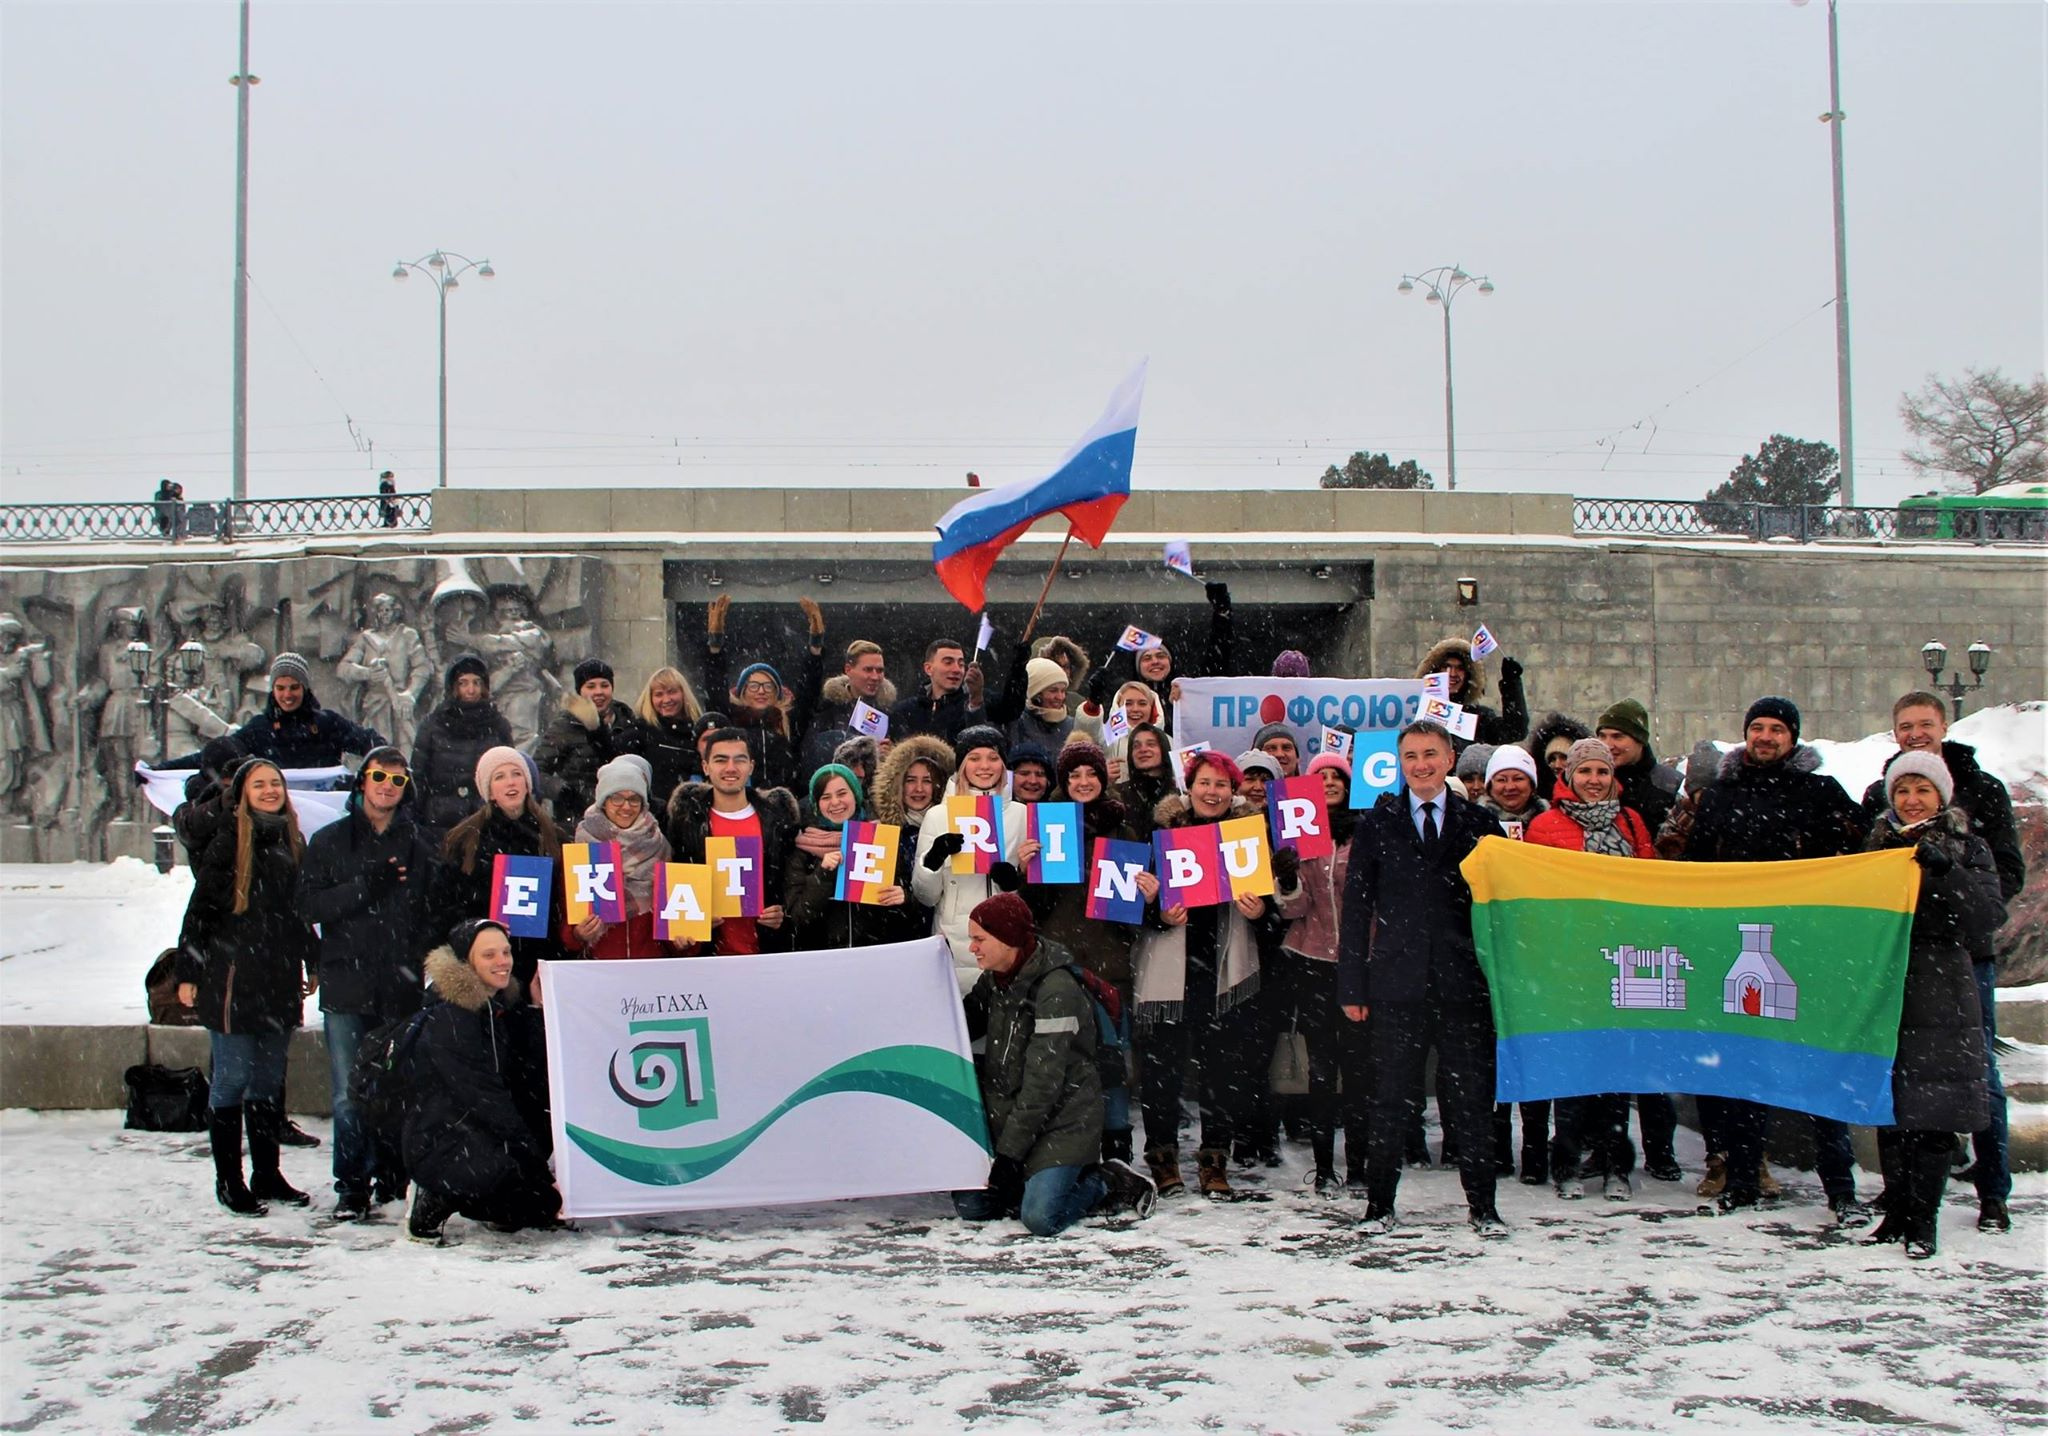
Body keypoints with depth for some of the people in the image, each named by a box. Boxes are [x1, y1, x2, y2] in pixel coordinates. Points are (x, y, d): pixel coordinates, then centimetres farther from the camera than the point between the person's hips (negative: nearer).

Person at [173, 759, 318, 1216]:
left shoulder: (293, 845, 12)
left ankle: (267, 1174, 20)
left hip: (280, 981, 6)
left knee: (270, 1079, 12)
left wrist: (312, 964, 20)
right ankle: (228, 1180, 7)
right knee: (232, 1079, -2)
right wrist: (188, 973, -9)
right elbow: (199, 911, -6)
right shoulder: (227, 844, -6)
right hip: (233, 980, -6)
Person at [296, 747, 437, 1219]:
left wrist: (419, 963, -4)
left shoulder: (418, 846, 10)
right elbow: (309, 905, -2)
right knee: (349, 1095, -3)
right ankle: (352, 1185, 4)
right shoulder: (330, 841, 8)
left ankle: (393, 1176, 17)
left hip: (402, 989, 1)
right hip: (347, 985, -1)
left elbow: (433, 914, 10)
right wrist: (365, 886, -13)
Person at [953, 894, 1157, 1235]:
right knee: (969, 1204, -4)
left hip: (1062, 1121, -8)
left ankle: (1113, 1184, 6)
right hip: (1007, 1114, 8)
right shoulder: (993, 980, 5)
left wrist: (1009, 1152, -21)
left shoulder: (1056, 989, -21)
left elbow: (1043, 1082, -22)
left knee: (1040, 1218, -20)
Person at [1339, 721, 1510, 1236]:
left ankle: (1483, 1206, 15)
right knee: (1394, 1099, 3)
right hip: (1398, 981, -1)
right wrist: (1352, 985, 0)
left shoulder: (1479, 824, 9)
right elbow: (1356, 909, 6)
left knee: (1472, 1097, 4)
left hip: (1465, 982, 1)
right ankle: (1379, 1203, 14)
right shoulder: (1375, 824, 7)